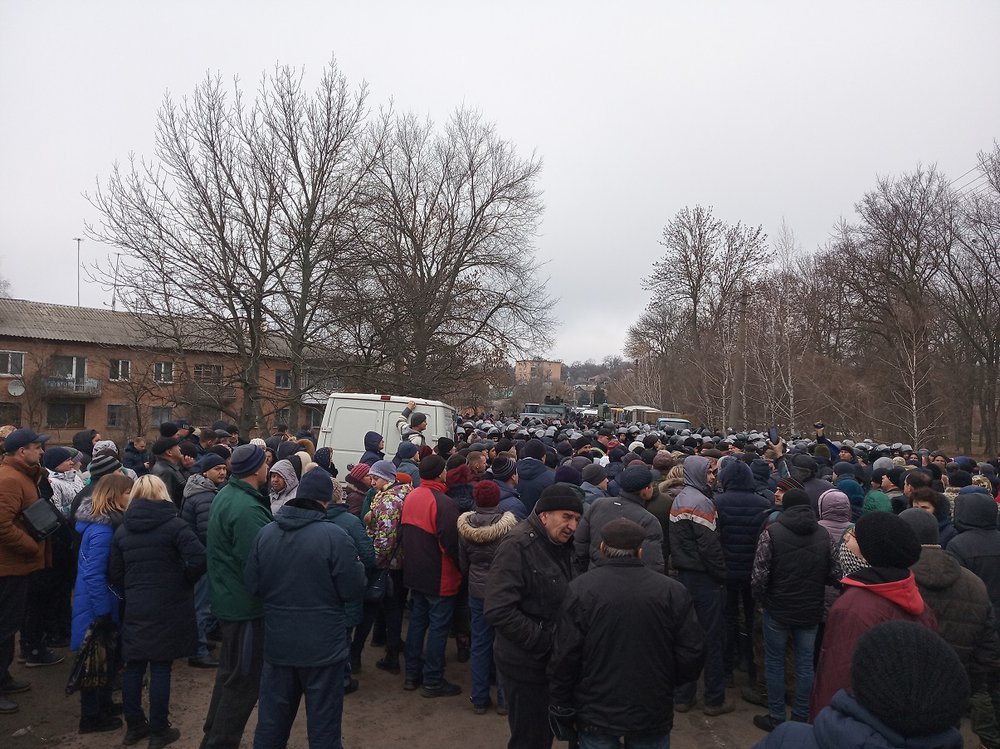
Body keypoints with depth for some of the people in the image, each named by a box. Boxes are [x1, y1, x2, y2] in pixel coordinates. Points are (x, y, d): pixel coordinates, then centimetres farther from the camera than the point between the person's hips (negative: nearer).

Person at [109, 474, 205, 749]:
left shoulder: (122, 530, 5)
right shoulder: (174, 525, -11)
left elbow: (114, 573, 8)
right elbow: (199, 559, -22)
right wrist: (184, 581, -4)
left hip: (135, 609, 5)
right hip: (168, 609, -5)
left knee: (134, 666, 15)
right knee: (161, 668, 3)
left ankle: (134, 726, 28)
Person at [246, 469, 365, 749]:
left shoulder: (265, 533, -5)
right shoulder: (335, 536, -19)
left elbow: (252, 585, 1)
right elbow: (353, 590, -16)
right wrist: (357, 565, 4)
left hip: (277, 643, 5)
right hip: (323, 646, -4)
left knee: (271, 722, 21)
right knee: (323, 726, 10)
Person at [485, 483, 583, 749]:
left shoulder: (560, 545, 6)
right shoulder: (518, 546, -22)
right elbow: (498, 611, -29)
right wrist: (543, 639, -24)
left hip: (550, 661, 8)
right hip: (526, 666, -8)